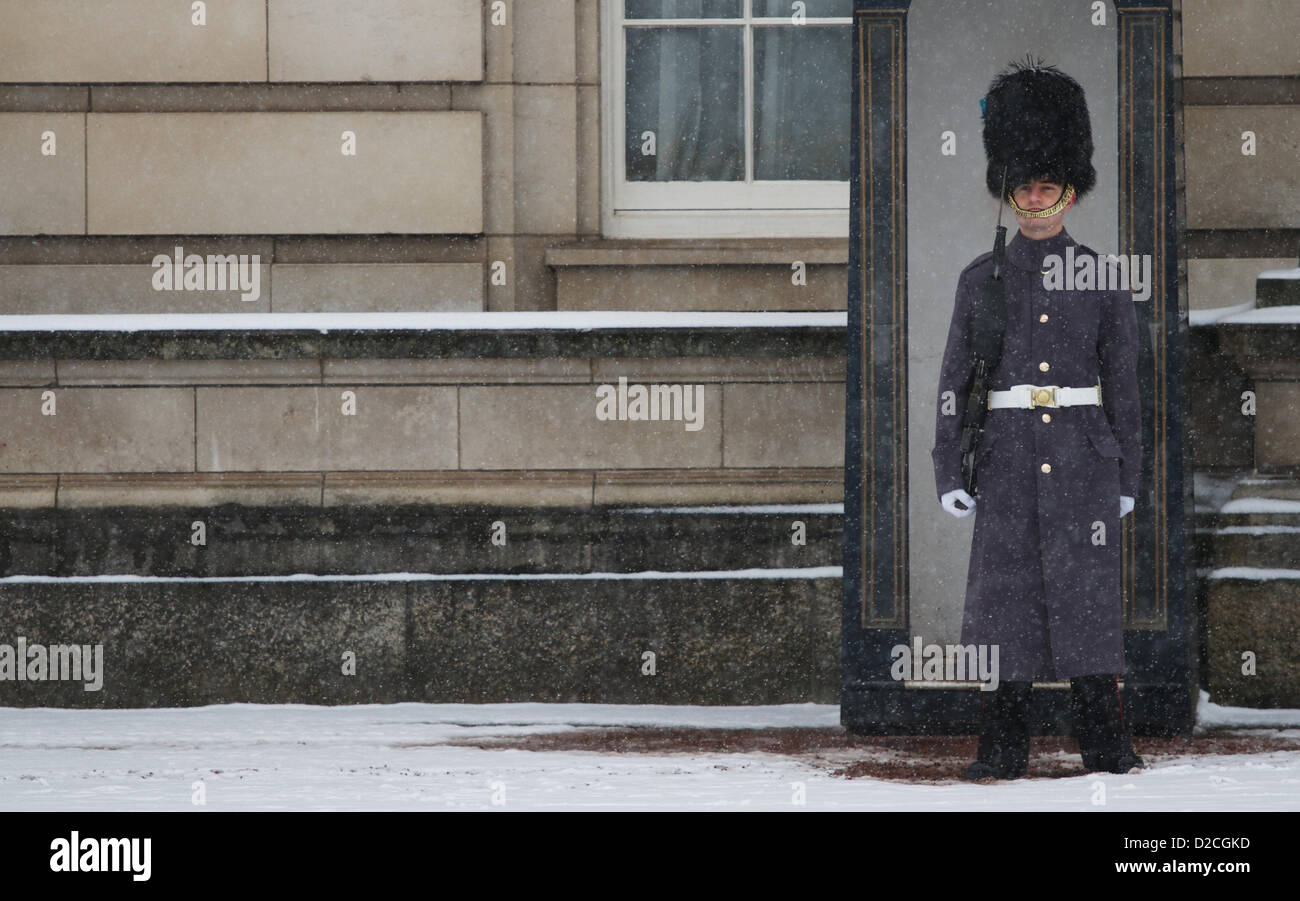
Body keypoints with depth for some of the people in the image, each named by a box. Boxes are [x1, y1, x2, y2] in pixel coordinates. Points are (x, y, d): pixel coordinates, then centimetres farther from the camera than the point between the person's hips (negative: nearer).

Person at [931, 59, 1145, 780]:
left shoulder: (1103, 280, 4)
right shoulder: (981, 279, 5)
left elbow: (1123, 383, 7)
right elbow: (954, 381, 5)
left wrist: (1127, 477, 3)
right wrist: (948, 472, -2)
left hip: (1083, 460, 0)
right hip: (1008, 460, 1)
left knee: (1089, 593, -3)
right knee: (1005, 595, -1)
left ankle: (1107, 748, 2)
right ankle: (1002, 751, 4)